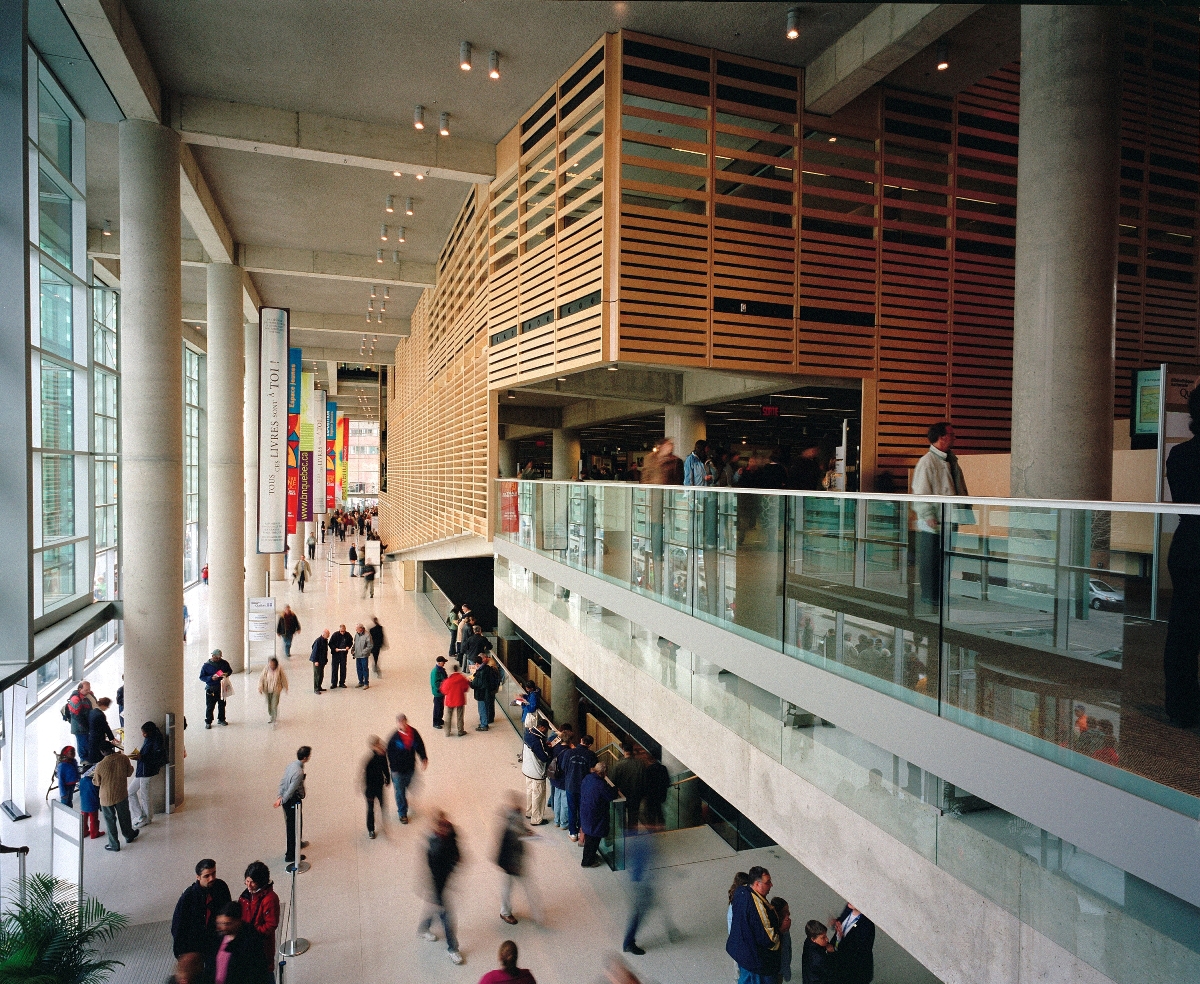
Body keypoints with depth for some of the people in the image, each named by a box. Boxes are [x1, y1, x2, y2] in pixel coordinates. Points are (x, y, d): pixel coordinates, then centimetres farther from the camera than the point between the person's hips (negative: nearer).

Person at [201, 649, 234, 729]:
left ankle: (221, 719, 28)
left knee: (222, 704, 13)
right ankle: (208, 722, 13)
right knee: (210, 706, 0)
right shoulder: (206, 665, -8)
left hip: (222, 687, 3)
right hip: (211, 689, -3)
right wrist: (211, 678, -22)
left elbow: (230, 670, 13)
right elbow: (202, 677, -6)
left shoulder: (224, 663, 1)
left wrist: (227, 674, -10)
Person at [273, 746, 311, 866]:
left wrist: (280, 796, 5)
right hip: (293, 802, -9)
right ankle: (290, 855, 20)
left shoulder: (292, 765, -1)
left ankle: (296, 844, 49)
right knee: (293, 827, 7)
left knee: (292, 825, 28)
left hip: (288, 801, 9)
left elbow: (282, 782, 5)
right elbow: (291, 790, -25)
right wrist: (282, 801, -11)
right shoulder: (299, 772, -30)